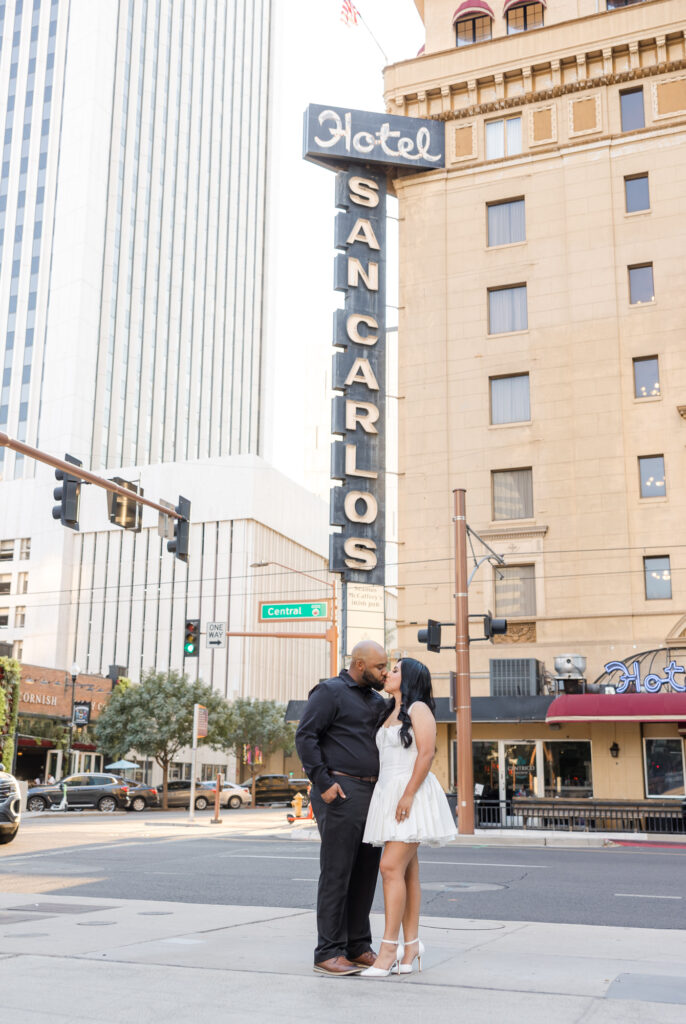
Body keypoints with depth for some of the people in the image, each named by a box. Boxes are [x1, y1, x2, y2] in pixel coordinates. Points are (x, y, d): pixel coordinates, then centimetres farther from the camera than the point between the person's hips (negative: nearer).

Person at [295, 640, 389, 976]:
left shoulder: (378, 702, 19)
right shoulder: (330, 692, -5)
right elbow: (305, 736, -12)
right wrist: (323, 782, -17)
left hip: (371, 795, 8)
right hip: (340, 794, -8)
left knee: (365, 874, 10)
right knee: (336, 874, -5)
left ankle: (358, 946, 19)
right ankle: (328, 953, 1)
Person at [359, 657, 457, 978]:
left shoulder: (418, 709, -4)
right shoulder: (391, 715, 22)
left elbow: (426, 753, -14)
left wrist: (409, 794, -21)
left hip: (412, 796, -8)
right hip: (388, 793, 8)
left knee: (392, 867, -16)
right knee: (406, 872, 7)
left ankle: (389, 948, -15)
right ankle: (411, 945, 9)